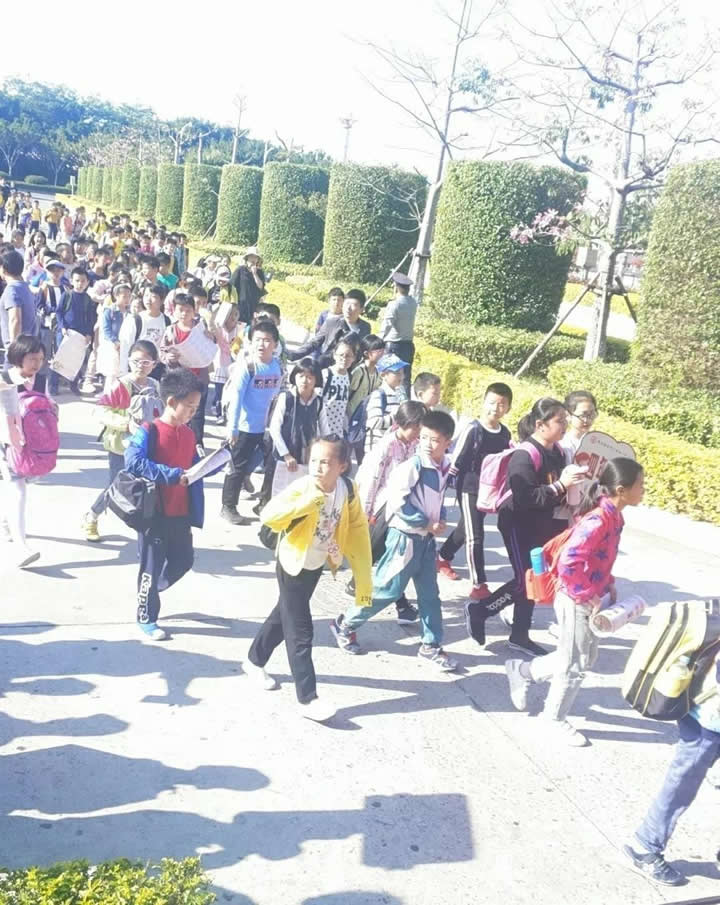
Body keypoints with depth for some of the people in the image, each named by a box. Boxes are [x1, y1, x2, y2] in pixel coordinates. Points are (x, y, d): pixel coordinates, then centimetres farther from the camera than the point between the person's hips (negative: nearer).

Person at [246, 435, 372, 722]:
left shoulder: (347, 490, -12)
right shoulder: (301, 488, -27)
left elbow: (358, 534, -6)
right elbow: (268, 516, -40)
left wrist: (363, 580, -7)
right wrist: (304, 504, -52)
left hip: (318, 565, 6)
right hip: (293, 565, -6)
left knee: (284, 615, 23)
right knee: (300, 631, -4)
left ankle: (255, 661, 45)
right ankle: (307, 698, 3)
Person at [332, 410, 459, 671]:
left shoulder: (445, 468, 4)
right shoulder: (410, 467, -19)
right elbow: (399, 503, -23)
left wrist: (440, 520, -1)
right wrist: (426, 523, -18)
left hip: (427, 539, 7)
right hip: (405, 536, -7)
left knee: (429, 593, 11)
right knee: (386, 589, 0)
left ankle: (431, 646, 22)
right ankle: (345, 625, 17)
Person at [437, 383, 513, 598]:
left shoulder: (505, 434, 2)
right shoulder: (473, 429, -17)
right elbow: (456, 460, -14)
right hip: (469, 488, -7)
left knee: (465, 529, 23)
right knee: (475, 536, -7)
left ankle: (443, 558, 45)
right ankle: (479, 585, -1)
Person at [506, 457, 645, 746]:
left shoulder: (612, 517, 2)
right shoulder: (599, 521, -28)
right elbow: (568, 564, -34)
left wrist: (609, 586, 8)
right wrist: (589, 597, -24)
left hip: (587, 600, 9)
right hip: (576, 601, -9)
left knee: (586, 658, 22)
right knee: (576, 664, 8)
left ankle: (521, 670, 37)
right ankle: (555, 718, 31)